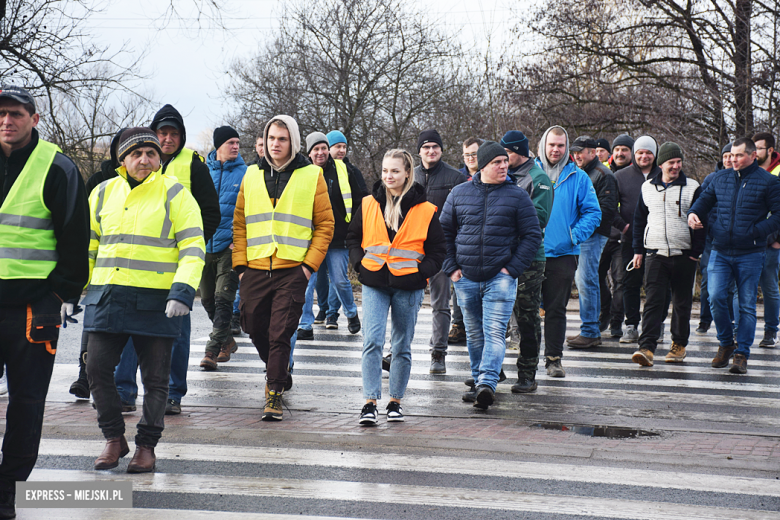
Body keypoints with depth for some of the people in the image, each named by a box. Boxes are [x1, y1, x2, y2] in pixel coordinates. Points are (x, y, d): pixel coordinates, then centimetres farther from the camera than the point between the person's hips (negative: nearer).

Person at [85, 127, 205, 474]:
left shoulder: (174, 194, 0)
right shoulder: (103, 193, 12)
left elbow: (193, 246, -5)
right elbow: (87, 243, 21)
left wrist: (183, 290, -17)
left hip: (156, 301, -3)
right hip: (106, 297, 3)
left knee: (155, 377, 3)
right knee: (98, 368, 1)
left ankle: (146, 445, 17)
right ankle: (114, 438, 18)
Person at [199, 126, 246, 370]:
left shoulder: (244, 173, -1)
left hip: (230, 244, -4)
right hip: (204, 244, 4)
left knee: (223, 299, -11)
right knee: (207, 299, 13)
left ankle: (212, 350, -12)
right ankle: (227, 341, 32)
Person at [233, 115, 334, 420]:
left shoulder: (311, 176, 2)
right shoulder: (252, 175, 12)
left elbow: (325, 225, 3)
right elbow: (240, 223, 13)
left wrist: (310, 264, -6)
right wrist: (240, 263, 4)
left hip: (292, 269, -4)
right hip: (255, 269, 4)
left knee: (280, 334, -8)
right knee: (255, 327, 11)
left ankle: (275, 392, 0)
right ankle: (277, 371, 36)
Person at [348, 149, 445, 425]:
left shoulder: (425, 210, 0)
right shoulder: (369, 205, 5)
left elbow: (437, 251, 6)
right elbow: (353, 238, 16)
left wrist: (421, 272, -8)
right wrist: (360, 264, 1)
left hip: (408, 287, -1)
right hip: (374, 284, 1)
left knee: (402, 347, 8)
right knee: (372, 341, -12)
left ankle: (395, 401, 21)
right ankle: (370, 402, -11)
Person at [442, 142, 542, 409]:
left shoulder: (517, 196, 0)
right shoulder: (460, 193, 6)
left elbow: (532, 235, 1)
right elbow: (444, 231, 13)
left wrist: (513, 269, -7)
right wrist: (451, 267, 3)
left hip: (500, 277, -3)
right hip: (465, 278, 3)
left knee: (494, 332, -13)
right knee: (474, 334, 11)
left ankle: (487, 384, -22)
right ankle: (479, 382, 21)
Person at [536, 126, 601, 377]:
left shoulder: (578, 178, 5)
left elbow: (593, 213, 6)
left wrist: (574, 236, -6)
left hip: (562, 254, 0)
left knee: (556, 309, 4)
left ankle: (554, 358, 12)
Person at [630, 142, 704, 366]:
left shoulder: (692, 188, 2)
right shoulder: (647, 188, 9)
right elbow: (639, 220, 16)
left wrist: (697, 251, -4)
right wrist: (638, 250, 11)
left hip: (684, 255, -1)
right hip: (655, 254, 1)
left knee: (682, 303, 8)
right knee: (653, 301, -9)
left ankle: (679, 344, 22)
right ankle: (647, 347, -16)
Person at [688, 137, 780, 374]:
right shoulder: (720, 178, 10)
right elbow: (706, 200, 23)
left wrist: (756, 231, -16)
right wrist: (694, 213, 1)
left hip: (750, 254, -3)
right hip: (720, 252, 3)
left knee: (747, 305, 2)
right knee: (715, 297, -10)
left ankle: (742, 354, 10)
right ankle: (726, 343, 11)